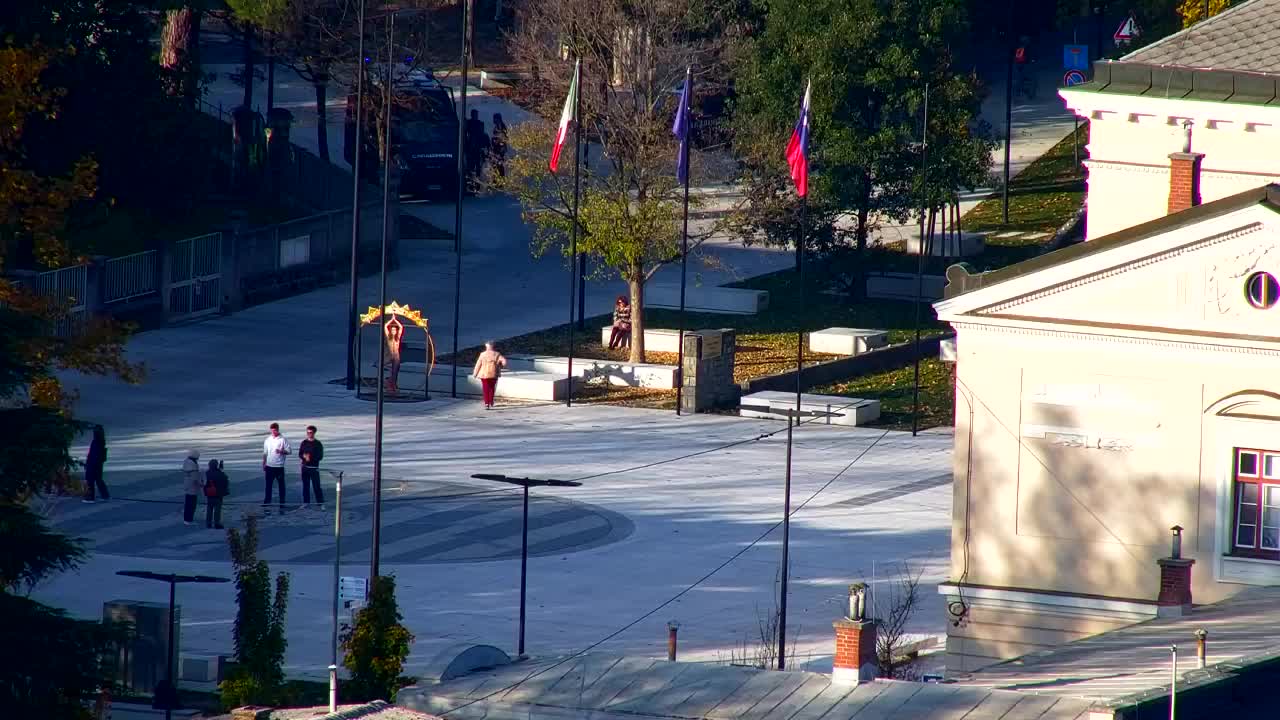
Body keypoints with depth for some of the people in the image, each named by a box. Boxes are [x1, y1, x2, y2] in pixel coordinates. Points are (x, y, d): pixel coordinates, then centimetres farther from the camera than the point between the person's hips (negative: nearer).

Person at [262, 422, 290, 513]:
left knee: (281, 486, 4)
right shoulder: (267, 440, 8)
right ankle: (266, 505, 5)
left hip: (279, 466, -3)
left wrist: (281, 451, -23)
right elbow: (265, 453, 14)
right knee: (268, 486, 3)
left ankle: (282, 506, 11)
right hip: (269, 466, 3)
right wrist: (263, 465, 12)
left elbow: (289, 451, -4)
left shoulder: (282, 440, -3)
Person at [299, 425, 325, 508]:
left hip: (314, 468, -4)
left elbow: (320, 456, -6)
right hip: (305, 467, 4)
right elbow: (300, 454, 7)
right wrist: (304, 456, -15)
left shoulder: (318, 444, -4)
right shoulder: (304, 443, 7)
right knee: (305, 486, 8)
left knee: (317, 486, -4)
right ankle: (306, 502, 17)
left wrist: (311, 458, -20)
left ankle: (321, 503, 0)